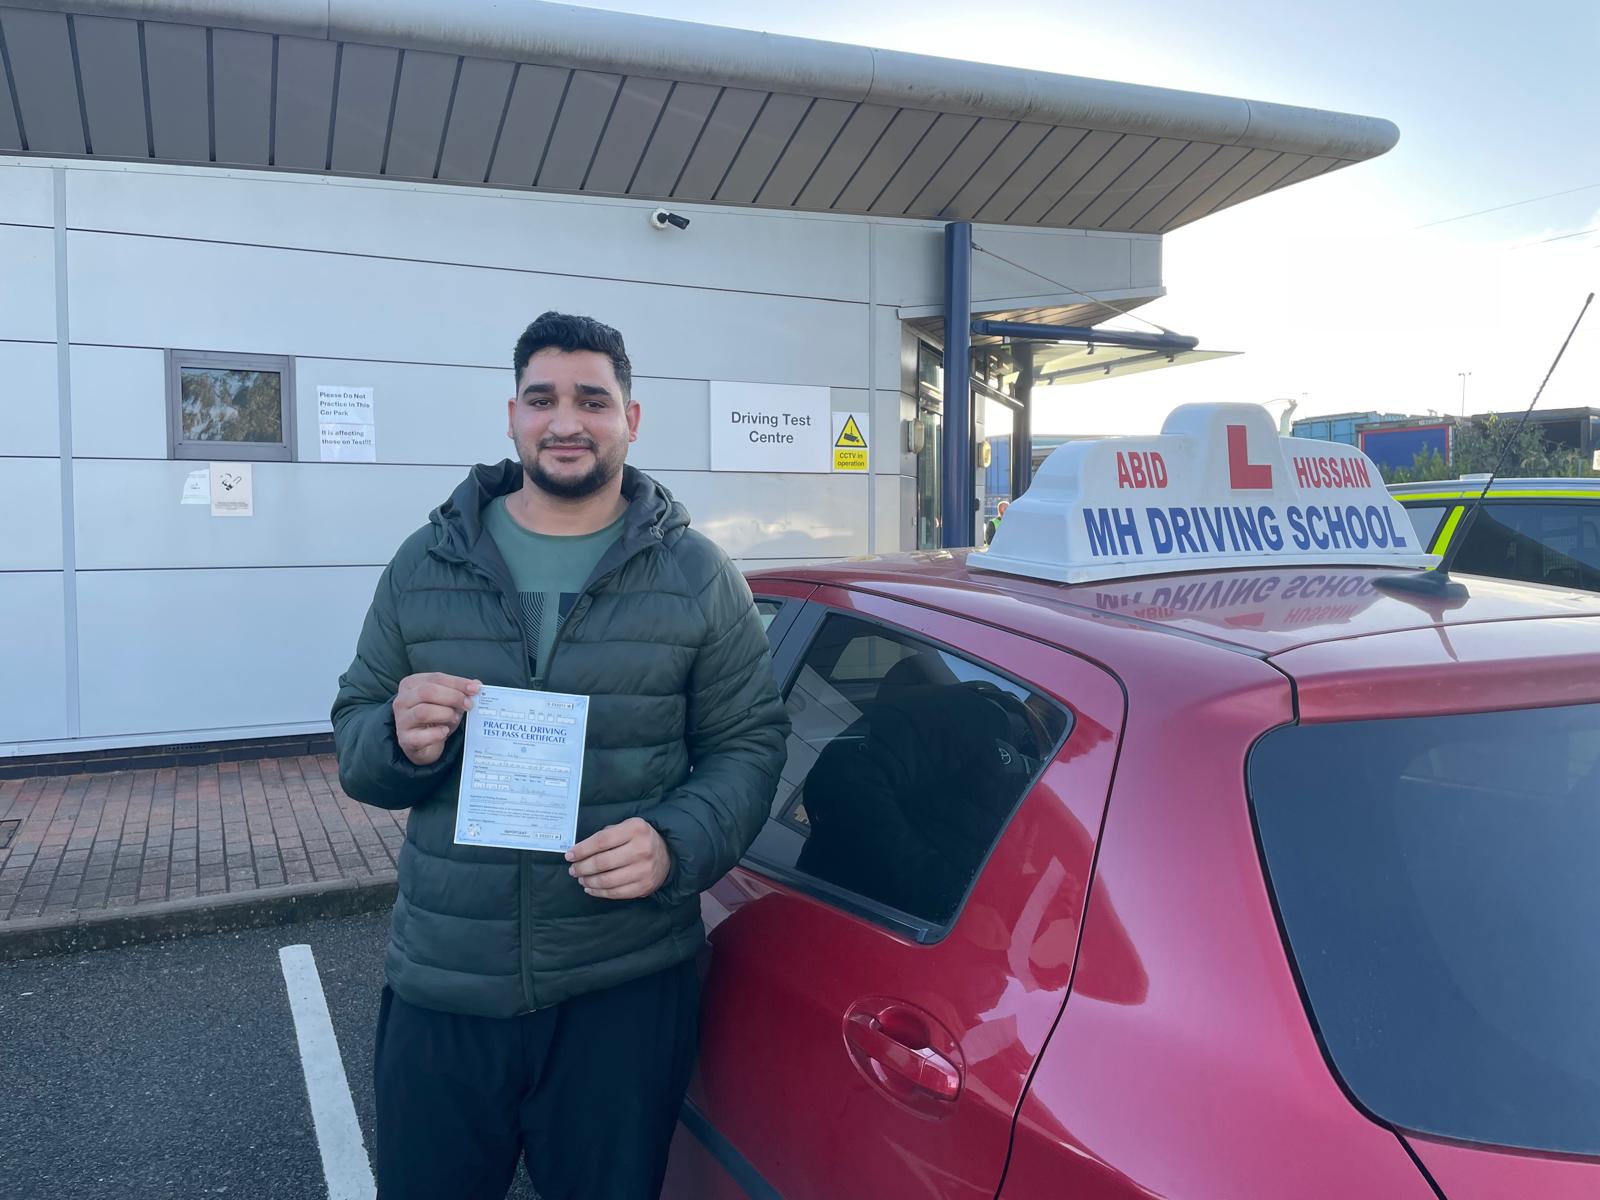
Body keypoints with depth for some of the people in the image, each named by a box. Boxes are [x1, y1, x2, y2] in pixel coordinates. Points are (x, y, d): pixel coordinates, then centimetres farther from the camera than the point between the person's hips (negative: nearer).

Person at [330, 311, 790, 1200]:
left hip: (626, 990, -1)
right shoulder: (424, 565, 4)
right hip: (441, 987, 2)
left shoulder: (697, 577, -1)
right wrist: (399, 738, -16)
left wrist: (678, 844, -19)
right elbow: (352, 736, 8)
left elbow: (748, 743, -1)